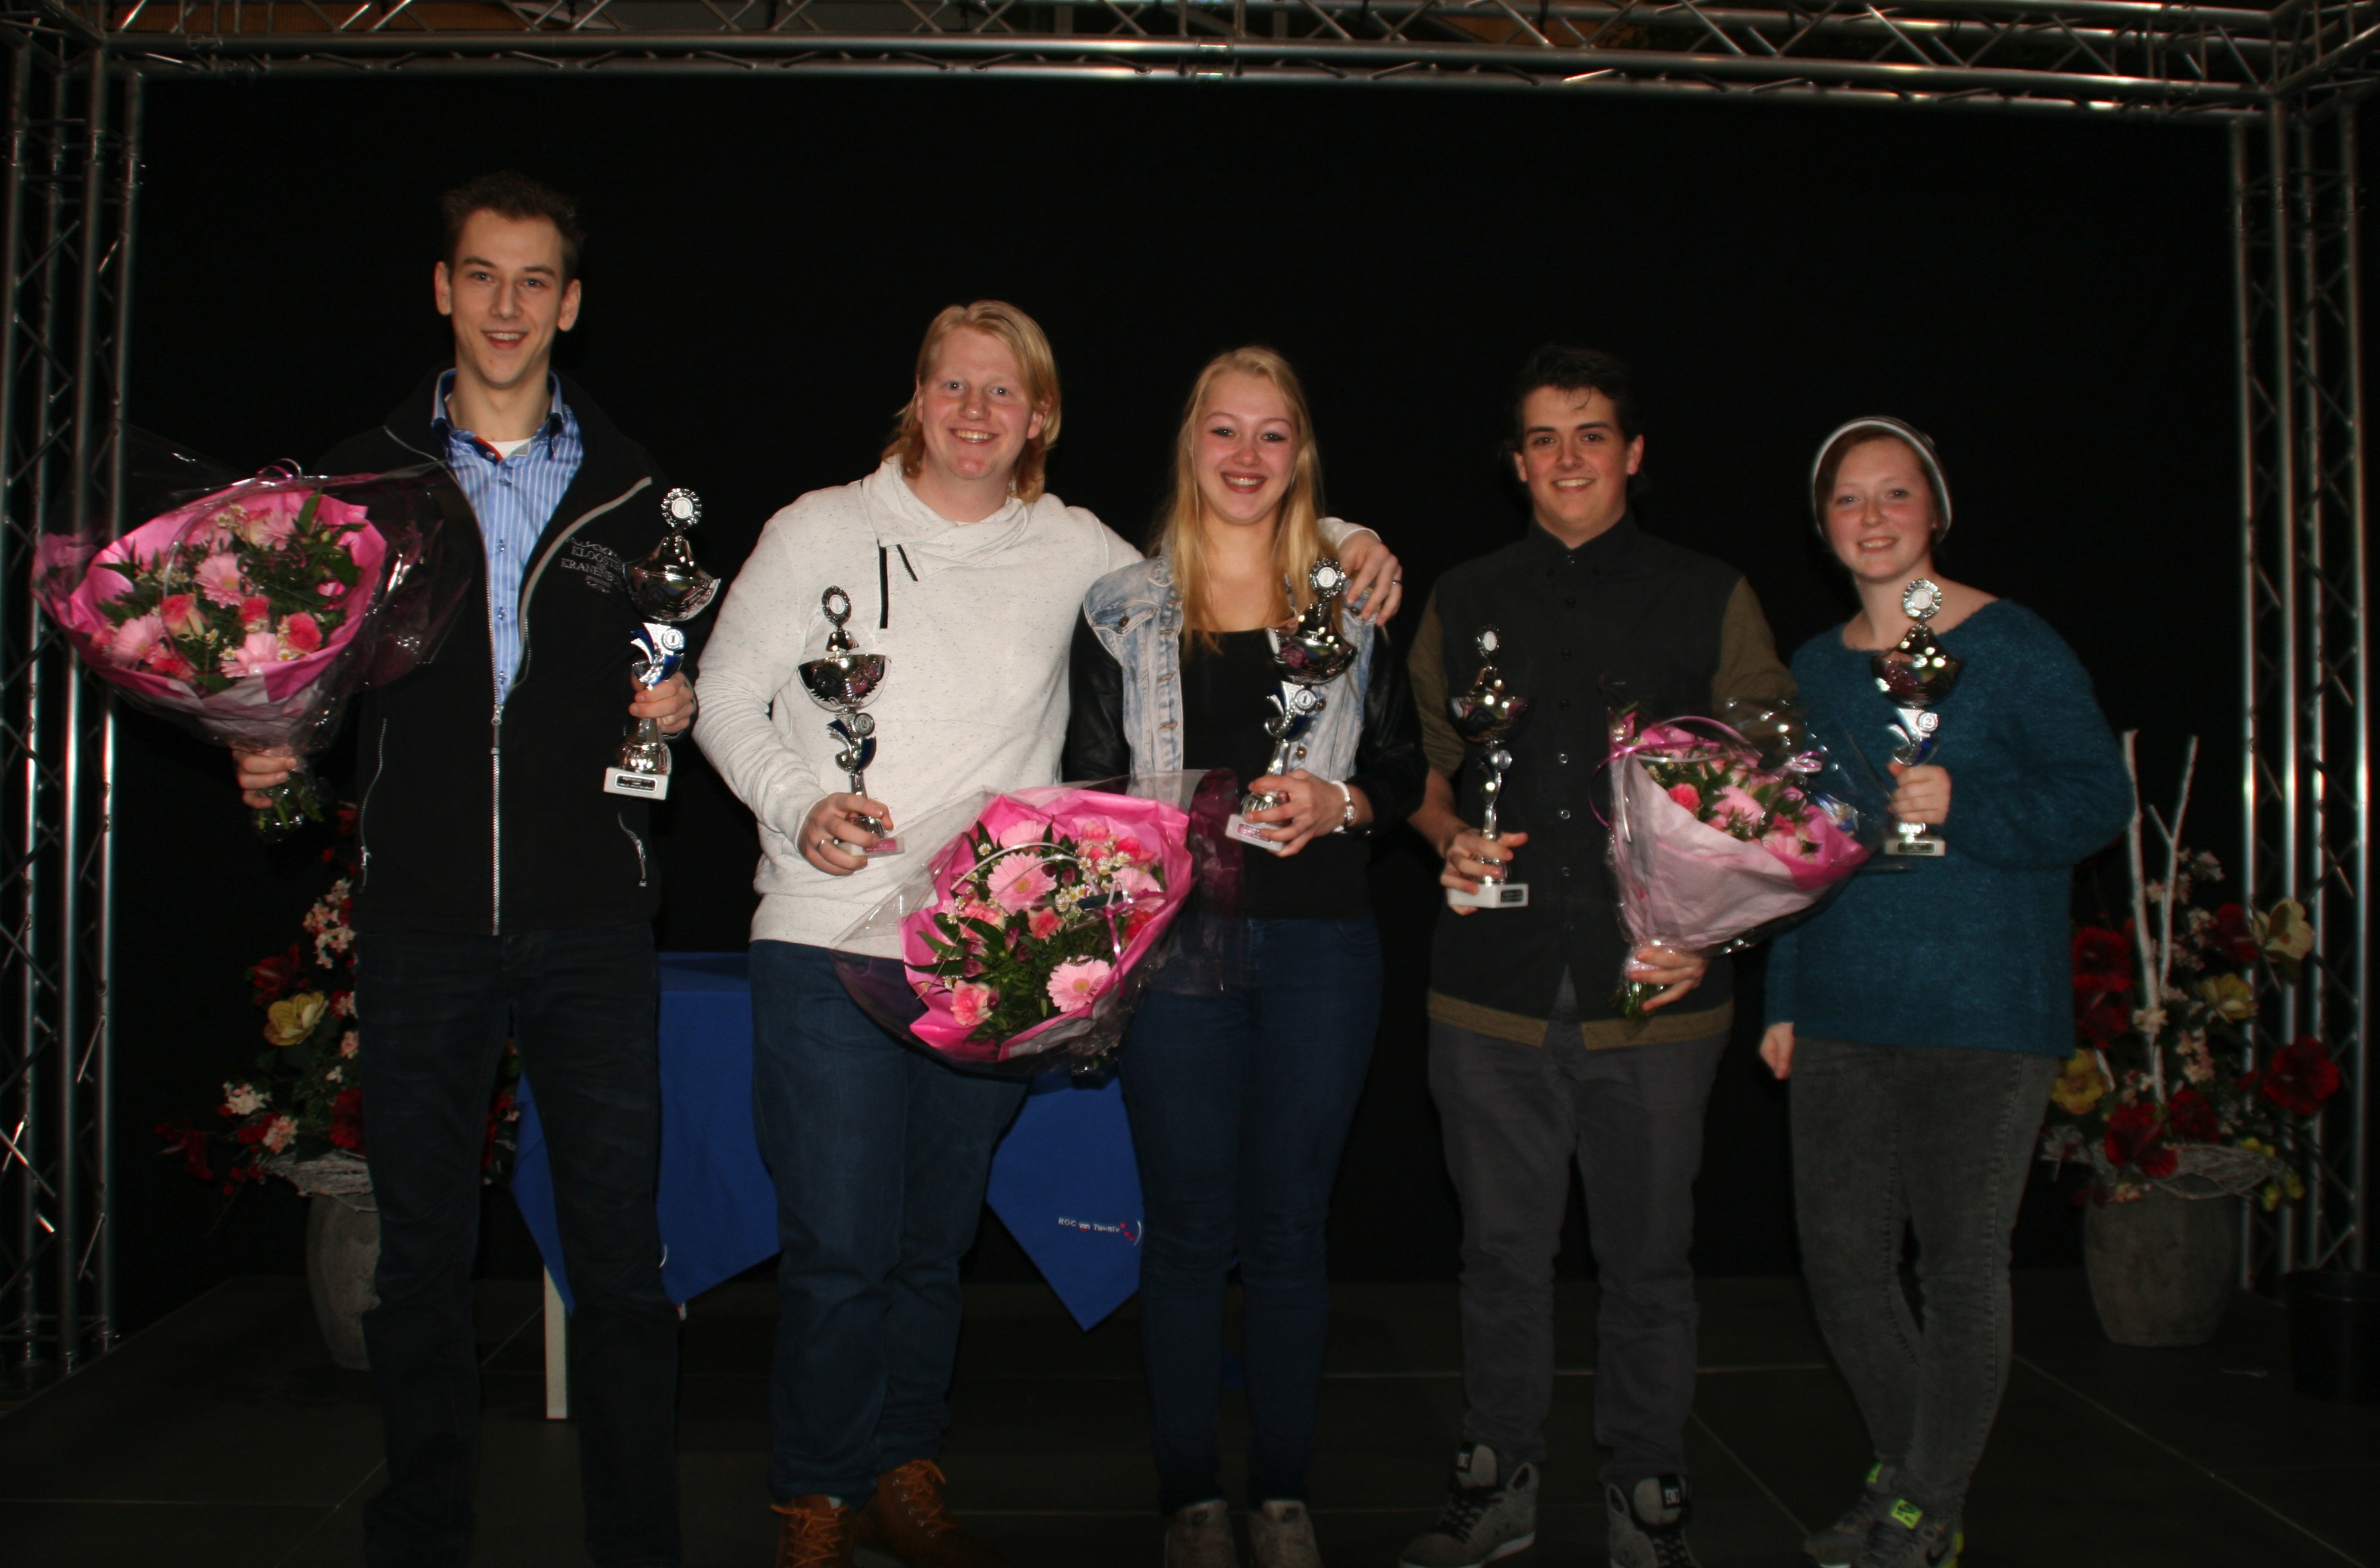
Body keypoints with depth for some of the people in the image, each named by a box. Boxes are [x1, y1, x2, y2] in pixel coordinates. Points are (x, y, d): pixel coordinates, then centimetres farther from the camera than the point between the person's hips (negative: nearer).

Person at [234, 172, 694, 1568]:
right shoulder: (366, 476, 10)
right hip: (420, 917, 1)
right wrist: (274, 754, -5)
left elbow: (686, 671, 17)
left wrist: (680, 704, -4)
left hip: (590, 923, -1)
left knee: (621, 1251, 2)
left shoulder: (634, 488, 9)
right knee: (422, 1252, 9)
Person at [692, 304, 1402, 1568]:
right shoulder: (821, 532, 3)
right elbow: (727, 700, 7)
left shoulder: (1076, 552, 9)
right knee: (838, 1246, -1)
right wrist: (799, 802, -11)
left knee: (936, 1239, 13)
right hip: (829, 941, -2)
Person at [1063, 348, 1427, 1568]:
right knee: (1190, 1226, 4)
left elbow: (1404, 773, 11)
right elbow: (1087, 785, 6)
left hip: (1319, 946, 1)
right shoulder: (1123, 611, 7)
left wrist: (1338, 804, -9)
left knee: (1288, 1226, 7)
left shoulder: (1351, 607, 10)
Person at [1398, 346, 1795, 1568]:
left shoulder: (1710, 599, 6)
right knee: (1501, 1247, 10)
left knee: (1649, 1257, 7)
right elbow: (1424, 761, 19)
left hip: (1654, 990, -1)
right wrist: (1449, 837, -3)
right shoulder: (1463, 602, 13)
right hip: (1493, 985, 2)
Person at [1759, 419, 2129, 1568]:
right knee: (1840, 1257, 7)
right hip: (1844, 1010, 5)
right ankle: (1903, 1469, 29)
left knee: (1960, 1262, 1)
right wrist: (1783, 999, 15)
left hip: (1983, 1010, -5)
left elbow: (2102, 794, -8)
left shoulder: (2011, 644, -4)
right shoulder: (1815, 667, 13)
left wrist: (1963, 807, -24)